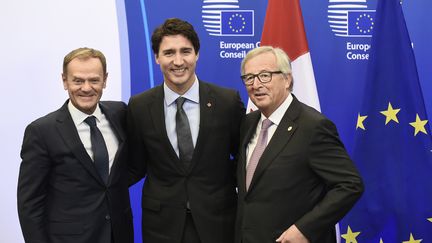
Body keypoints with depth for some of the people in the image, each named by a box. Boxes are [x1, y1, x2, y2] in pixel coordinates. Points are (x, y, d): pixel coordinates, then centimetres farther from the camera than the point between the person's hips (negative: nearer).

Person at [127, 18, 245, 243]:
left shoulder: (228, 101, -8)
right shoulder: (139, 106, -5)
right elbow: (136, 167, 2)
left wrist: (228, 188, -5)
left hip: (217, 221, 0)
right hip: (162, 224, 1)